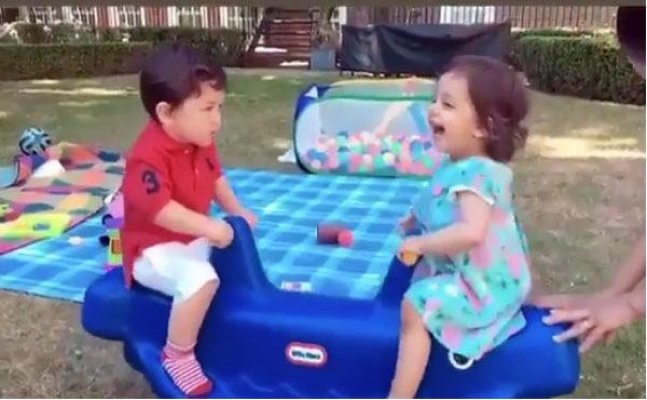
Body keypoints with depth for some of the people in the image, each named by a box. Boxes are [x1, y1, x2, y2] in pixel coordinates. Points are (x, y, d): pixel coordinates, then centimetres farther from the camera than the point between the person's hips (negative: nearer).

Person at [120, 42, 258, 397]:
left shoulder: (201, 144, 1)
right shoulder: (149, 156, -28)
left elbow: (215, 179, 17)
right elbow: (159, 209, -35)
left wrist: (237, 212, 7)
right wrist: (207, 227, -40)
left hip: (193, 238, 9)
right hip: (154, 250, -9)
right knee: (201, 278, -33)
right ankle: (177, 355, -13)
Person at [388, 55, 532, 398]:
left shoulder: (477, 173, -28)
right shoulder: (461, 166, 4)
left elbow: (471, 232, -43)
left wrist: (420, 243, -31)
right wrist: (418, 220, 11)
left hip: (478, 286, -11)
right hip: (474, 277, 11)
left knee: (416, 304, -23)